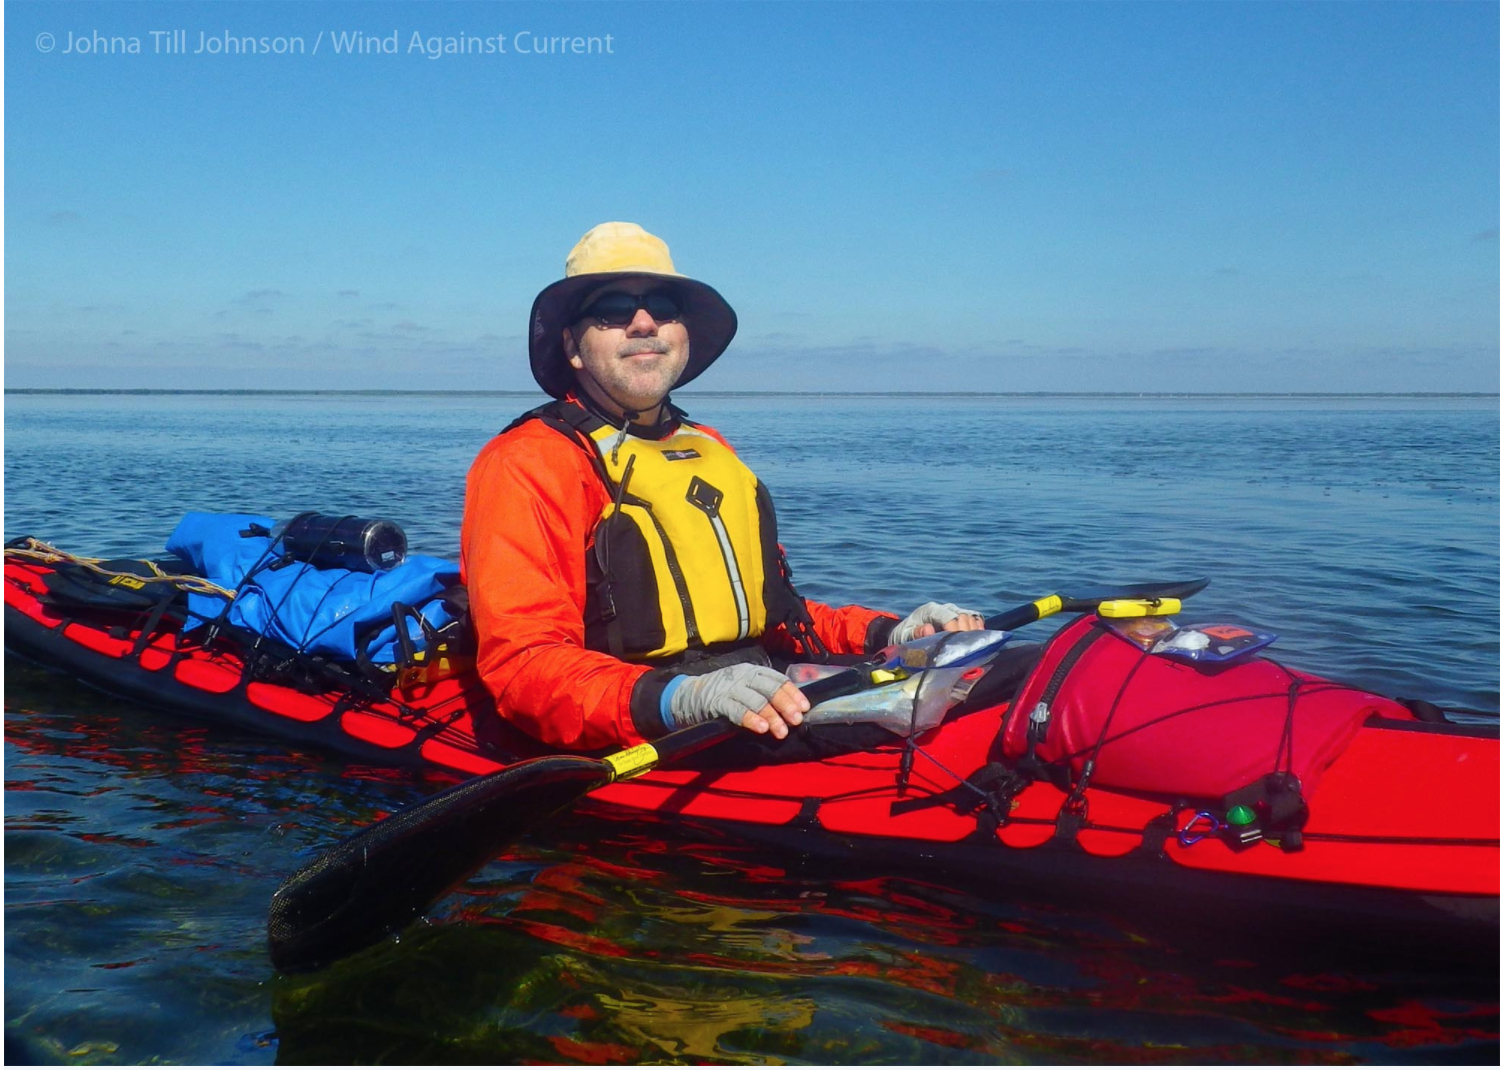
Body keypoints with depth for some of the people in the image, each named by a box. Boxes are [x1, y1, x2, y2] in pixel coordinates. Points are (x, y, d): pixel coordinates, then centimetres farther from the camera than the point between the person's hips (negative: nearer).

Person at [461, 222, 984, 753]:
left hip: (760, 724, 8)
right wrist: (676, 699, -32)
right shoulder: (525, 464, -3)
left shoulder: (712, 451, 21)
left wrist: (886, 632, 10)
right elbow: (523, 663, -15)